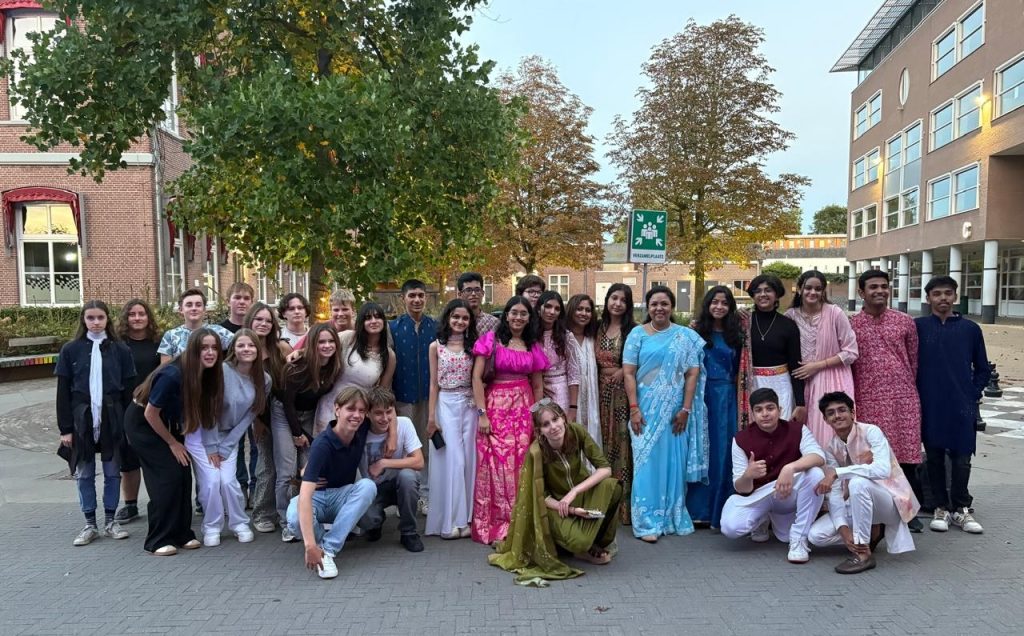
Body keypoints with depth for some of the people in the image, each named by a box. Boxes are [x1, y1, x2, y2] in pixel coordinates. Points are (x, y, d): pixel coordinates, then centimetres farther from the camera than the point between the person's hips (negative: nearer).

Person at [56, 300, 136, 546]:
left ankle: (110, 521, 20)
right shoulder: (70, 350, 0)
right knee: (84, 474, 8)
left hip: (113, 419, 0)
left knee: (112, 472, 8)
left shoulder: (120, 350, 0)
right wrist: (65, 428, -3)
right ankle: (90, 524, 19)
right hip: (82, 419, 0)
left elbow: (128, 389, 2)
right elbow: (63, 392, 1)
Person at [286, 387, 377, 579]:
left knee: (368, 486, -28)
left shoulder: (362, 430, -12)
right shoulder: (322, 444, -29)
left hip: (342, 497, 5)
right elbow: (305, 495, -38)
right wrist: (310, 545, -47)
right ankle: (320, 540, -3)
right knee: (295, 520, -38)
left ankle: (328, 549, -25)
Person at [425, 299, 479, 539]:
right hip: (446, 405, -2)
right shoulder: (436, 346, 1)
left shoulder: (473, 346, 6)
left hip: (468, 406, 2)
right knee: (452, 460, -4)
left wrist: (482, 410, -1)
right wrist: (431, 417, -3)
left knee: (468, 460, 4)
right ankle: (450, 520, 5)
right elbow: (433, 383, 1)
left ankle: (465, 518, 14)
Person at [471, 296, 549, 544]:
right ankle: (494, 526, 7)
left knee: (521, 465, 2)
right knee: (496, 465, -4)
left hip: (523, 409, 3)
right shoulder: (491, 340, -1)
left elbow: (538, 386, 14)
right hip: (495, 406, -3)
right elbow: (476, 377, -6)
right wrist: (481, 413, -12)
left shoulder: (533, 346, 10)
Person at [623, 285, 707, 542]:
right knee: (647, 463, -1)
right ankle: (647, 522, 4)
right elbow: (629, 373, -3)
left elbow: (693, 373, 1)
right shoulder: (638, 334, 2)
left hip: (675, 409, 1)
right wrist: (634, 409, -11)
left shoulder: (686, 336, 5)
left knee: (674, 462, 8)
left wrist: (686, 409, -7)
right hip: (647, 409, -1)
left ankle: (674, 518, 21)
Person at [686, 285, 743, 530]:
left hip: (726, 396, 2)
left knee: (723, 451, 5)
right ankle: (697, 508, 11)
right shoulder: (697, 332, 2)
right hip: (700, 394, -2)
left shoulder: (735, 334, 9)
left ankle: (719, 510, 15)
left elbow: (738, 370, 9)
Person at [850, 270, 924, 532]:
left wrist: (907, 388, 14)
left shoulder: (905, 322, 7)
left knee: (906, 455, 3)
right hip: (868, 401, -1)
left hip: (903, 398, 1)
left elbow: (914, 360, 13)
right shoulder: (850, 325, 3)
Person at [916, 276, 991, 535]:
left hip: (961, 406, 1)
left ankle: (961, 508, 18)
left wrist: (972, 394, 1)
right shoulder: (918, 326, 1)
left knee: (961, 458, 3)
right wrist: (916, 396, -1)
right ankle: (941, 508, 17)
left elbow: (983, 370, 12)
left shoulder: (971, 329, 5)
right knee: (934, 457, 6)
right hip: (929, 405, 0)